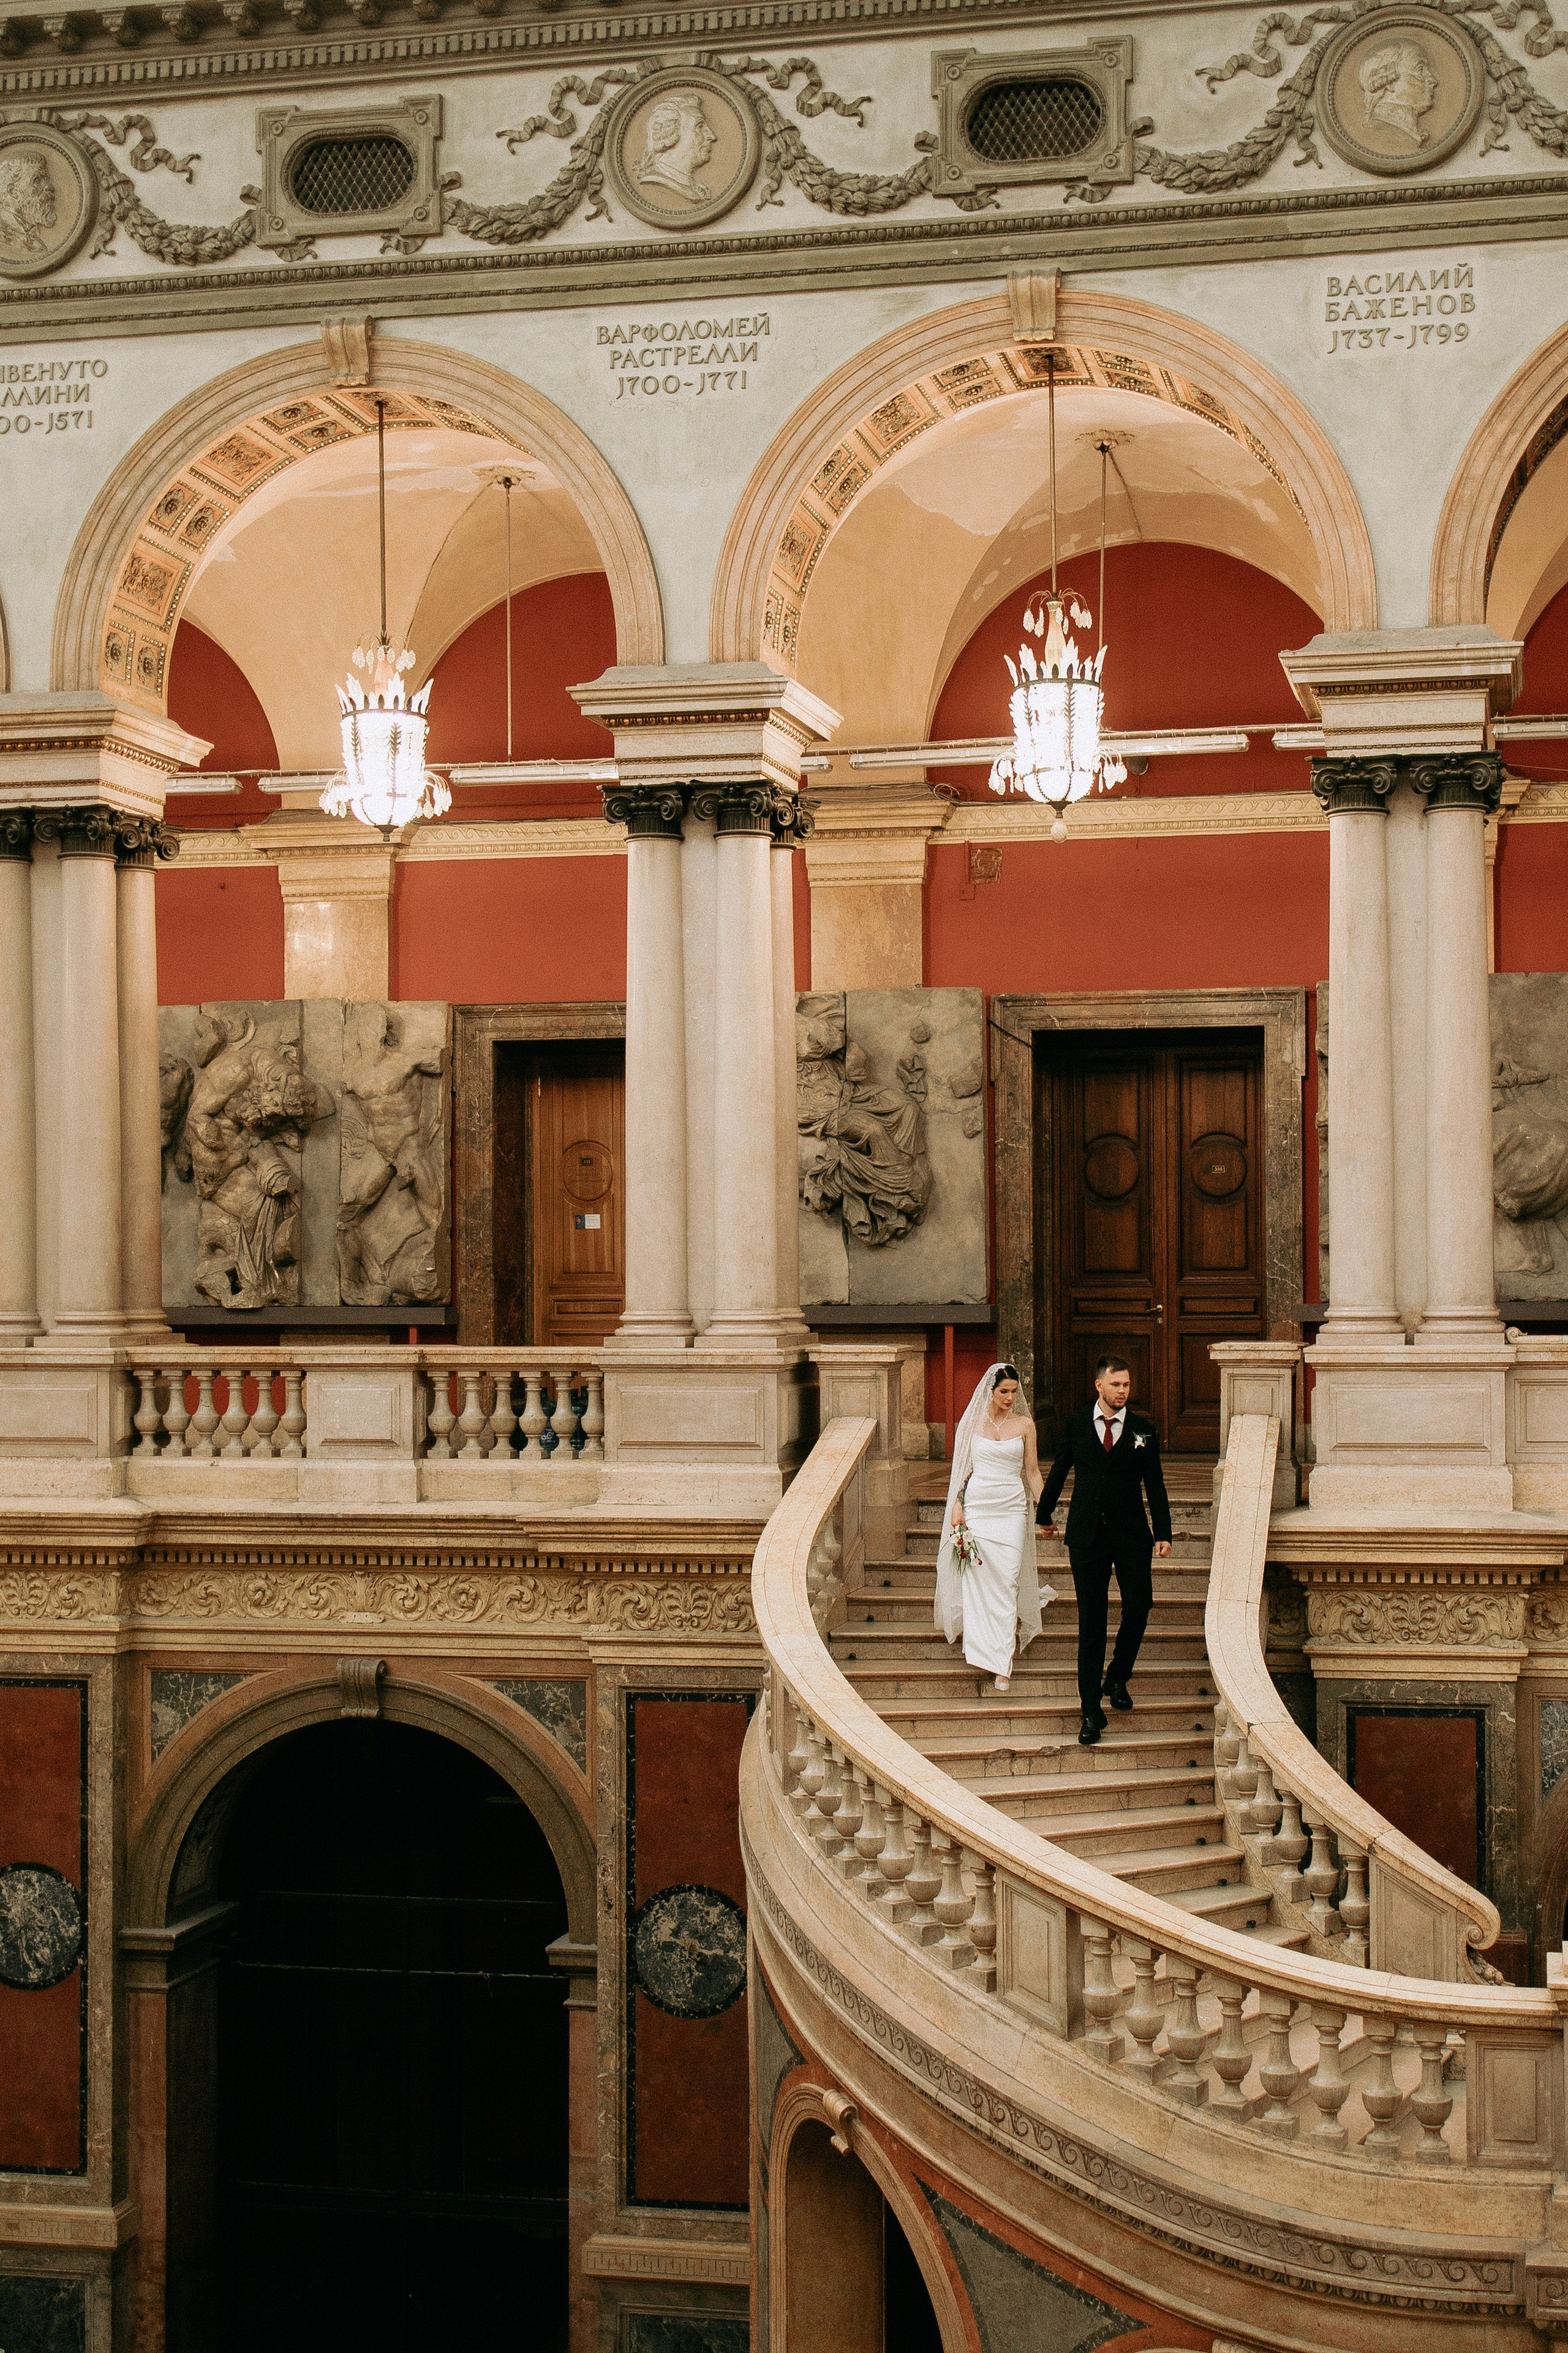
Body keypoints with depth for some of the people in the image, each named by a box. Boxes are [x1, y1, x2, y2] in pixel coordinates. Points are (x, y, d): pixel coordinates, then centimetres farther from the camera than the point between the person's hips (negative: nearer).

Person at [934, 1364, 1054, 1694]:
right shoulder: (973, 1422, 5)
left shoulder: (1024, 1425, 5)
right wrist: (957, 1505, -1)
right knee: (977, 1579, -1)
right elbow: (963, 1467, 9)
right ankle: (983, 1651, 11)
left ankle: (1002, 1664, -5)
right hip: (976, 1505, 1)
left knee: (1006, 1582, -6)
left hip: (1011, 1508, -1)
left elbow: (1032, 1471, 7)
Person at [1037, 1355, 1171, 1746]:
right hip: (1087, 1534, 0)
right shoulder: (1076, 1424, 3)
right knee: (1091, 1622, 0)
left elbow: (1154, 1484, 4)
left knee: (1139, 1607, -5)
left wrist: (1163, 1533, -1)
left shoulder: (1143, 1429, 2)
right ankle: (1091, 1709, 4)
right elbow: (1059, 1471, 15)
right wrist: (1045, 1513, 23)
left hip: (1131, 1534, 1)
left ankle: (1117, 1679, 23)